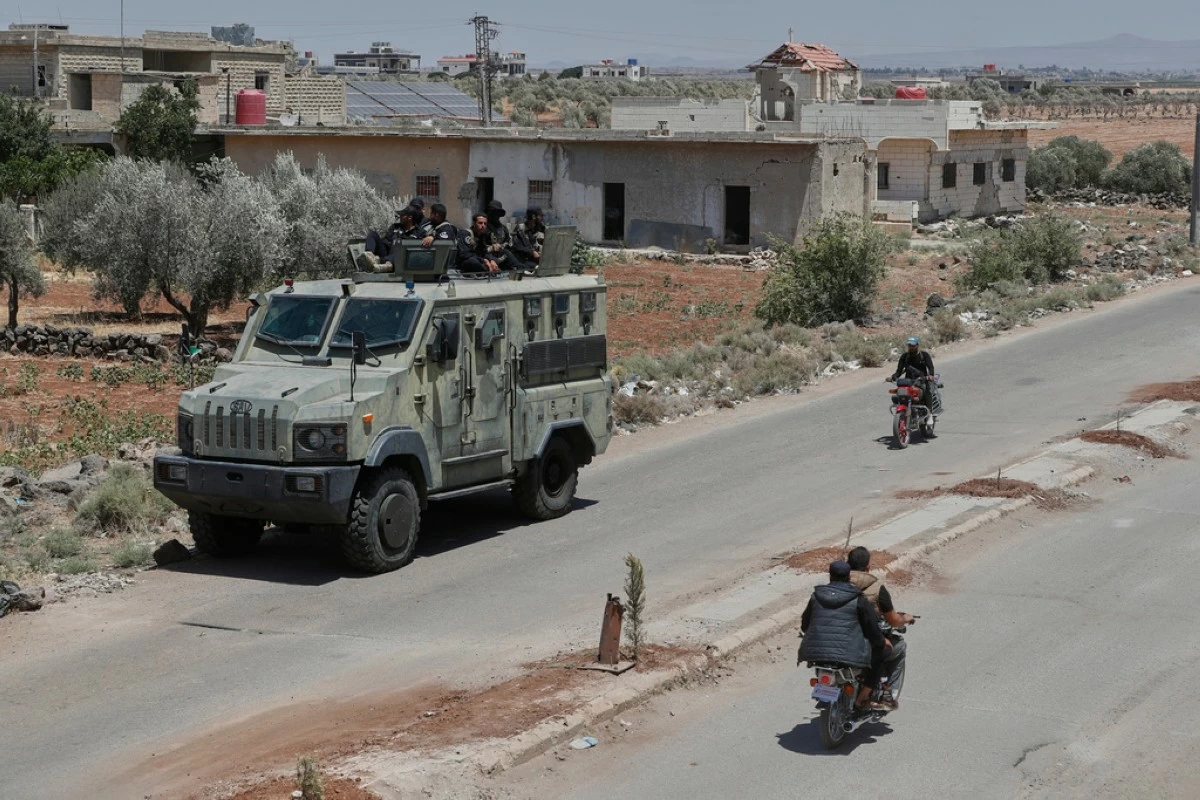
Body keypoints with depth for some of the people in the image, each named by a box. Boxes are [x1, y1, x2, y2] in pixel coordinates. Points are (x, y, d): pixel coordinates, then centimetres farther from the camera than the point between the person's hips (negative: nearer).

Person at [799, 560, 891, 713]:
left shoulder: (816, 596, 11)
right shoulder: (858, 600, 0)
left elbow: (804, 625, 19)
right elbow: (873, 630, 0)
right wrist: (882, 642, 22)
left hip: (816, 653, 5)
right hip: (849, 655, -5)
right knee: (879, 656, 16)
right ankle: (862, 699, 8)